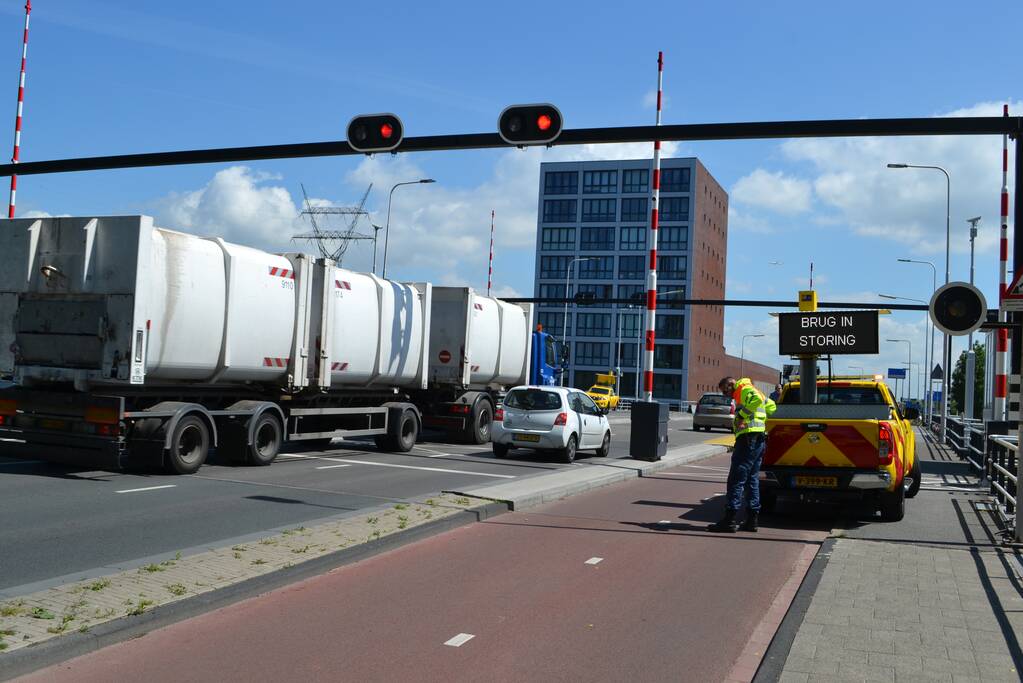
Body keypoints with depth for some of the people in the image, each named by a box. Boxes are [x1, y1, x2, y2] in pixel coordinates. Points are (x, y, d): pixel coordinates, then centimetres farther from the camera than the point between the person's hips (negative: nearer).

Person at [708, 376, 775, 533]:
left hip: (749, 437, -10)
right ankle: (751, 520, 14)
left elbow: (756, 399, -24)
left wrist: (741, 416, -20)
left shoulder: (744, 389, -4)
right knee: (752, 479, 12)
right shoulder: (752, 392, 26)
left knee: (736, 479, -10)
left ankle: (729, 520, -11)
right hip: (759, 440, 10)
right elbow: (771, 405, 31)